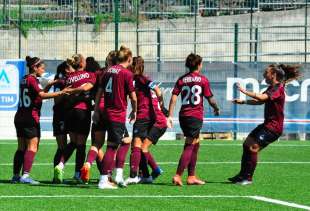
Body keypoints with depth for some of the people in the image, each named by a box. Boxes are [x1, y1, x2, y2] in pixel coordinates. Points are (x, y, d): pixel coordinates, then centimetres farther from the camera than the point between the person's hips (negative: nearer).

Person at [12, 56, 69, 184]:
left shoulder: (24, 80, 16)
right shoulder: (32, 80, -11)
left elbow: (40, 93, 21)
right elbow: (42, 95, -23)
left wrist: (50, 84, 11)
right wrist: (60, 93, -26)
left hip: (20, 117, 9)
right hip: (31, 118, -9)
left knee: (21, 148, 10)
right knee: (32, 147, -8)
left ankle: (16, 176, 9)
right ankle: (25, 175, -17)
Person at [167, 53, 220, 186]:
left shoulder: (181, 79, 8)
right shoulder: (203, 80, -3)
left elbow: (173, 98, -1)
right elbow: (210, 99, -2)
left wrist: (170, 116, -1)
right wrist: (216, 109, 17)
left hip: (183, 115, 5)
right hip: (196, 116, -5)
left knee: (195, 144, 18)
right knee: (189, 146, -5)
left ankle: (192, 177, 19)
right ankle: (178, 176, -15)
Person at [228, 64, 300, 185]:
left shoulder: (278, 89, -17)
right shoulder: (272, 88, 14)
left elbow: (261, 98, -31)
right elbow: (260, 101, 20)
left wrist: (244, 91, -26)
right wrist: (243, 102, 9)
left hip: (274, 127, -10)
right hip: (267, 124, 10)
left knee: (253, 148, -15)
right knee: (247, 144, 13)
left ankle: (248, 178, -7)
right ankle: (242, 175, 22)